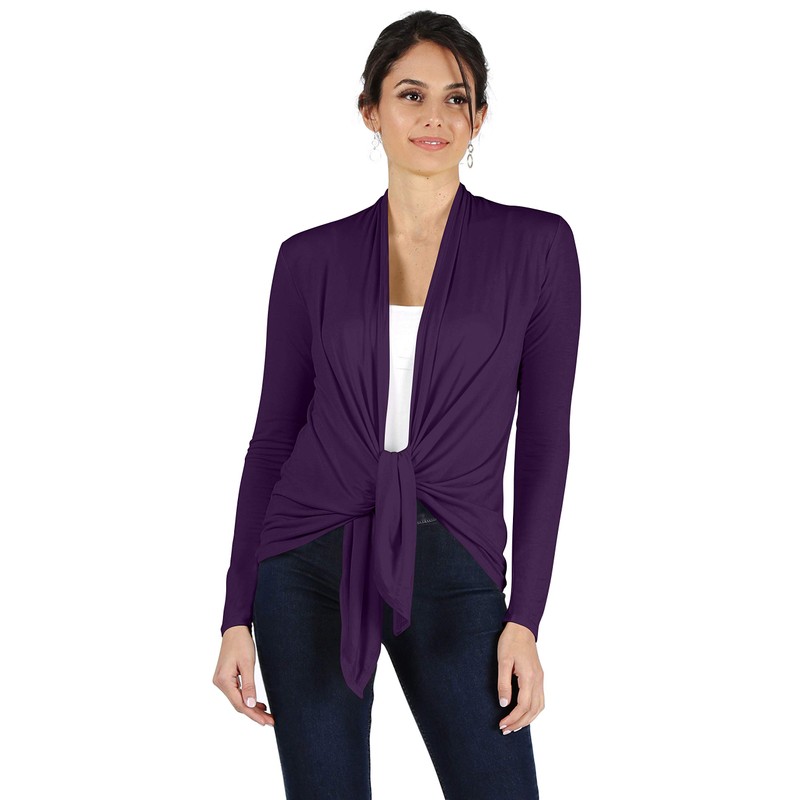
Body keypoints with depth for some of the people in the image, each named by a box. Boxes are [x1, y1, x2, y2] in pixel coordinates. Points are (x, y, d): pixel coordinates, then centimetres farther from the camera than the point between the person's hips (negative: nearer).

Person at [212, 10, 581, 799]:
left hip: (450, 575, -1)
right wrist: (237, 616, 2)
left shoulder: (536, 245, -1)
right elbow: (274, 435, 6)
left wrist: (525, 619, -6)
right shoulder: (312, 258, 3)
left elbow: (544, 438, -1)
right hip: (309, 567, 1)